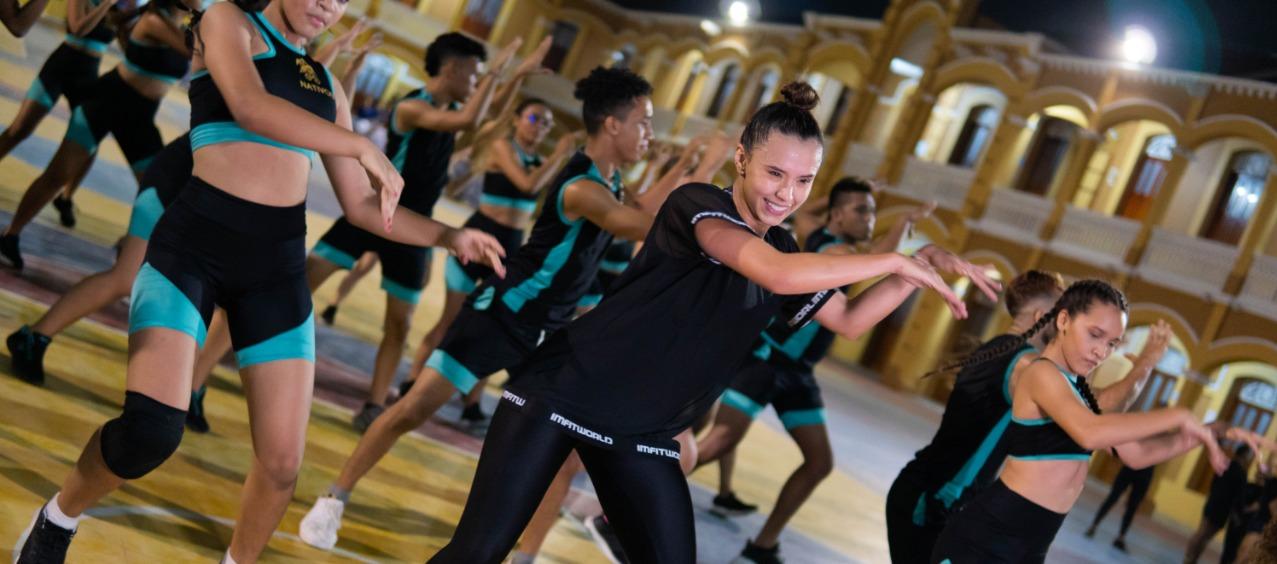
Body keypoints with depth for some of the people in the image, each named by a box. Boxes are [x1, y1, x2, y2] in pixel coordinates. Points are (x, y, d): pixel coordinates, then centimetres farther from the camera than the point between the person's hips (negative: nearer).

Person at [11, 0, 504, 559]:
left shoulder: (327, 85, 19)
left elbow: (360, 204, 21)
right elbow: (250, 107, -18)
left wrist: (448, 236, 10)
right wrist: (363, 147, -19)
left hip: (277, 262, 5)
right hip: (195, 242, -5)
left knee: (281, 462, 0)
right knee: (151, 429, -22)